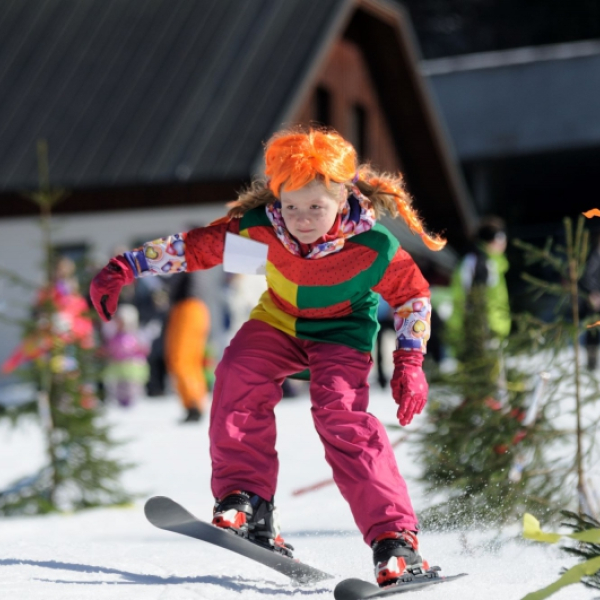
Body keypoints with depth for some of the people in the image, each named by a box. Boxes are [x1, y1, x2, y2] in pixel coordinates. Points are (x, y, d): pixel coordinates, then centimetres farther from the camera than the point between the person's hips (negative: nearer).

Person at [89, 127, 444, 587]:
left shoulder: (373, 247, -29)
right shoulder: (262, 225, -25)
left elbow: (413, 294, -13)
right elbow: (197, 246, -14)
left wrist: (410, 364, -19)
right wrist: (125, 268, -19)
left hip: (342, 333, -3)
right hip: (279, 320, 4)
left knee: (342, 417, -25)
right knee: (239, 375, -24)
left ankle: (396, 541, -26)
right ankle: (245, 500, -16)